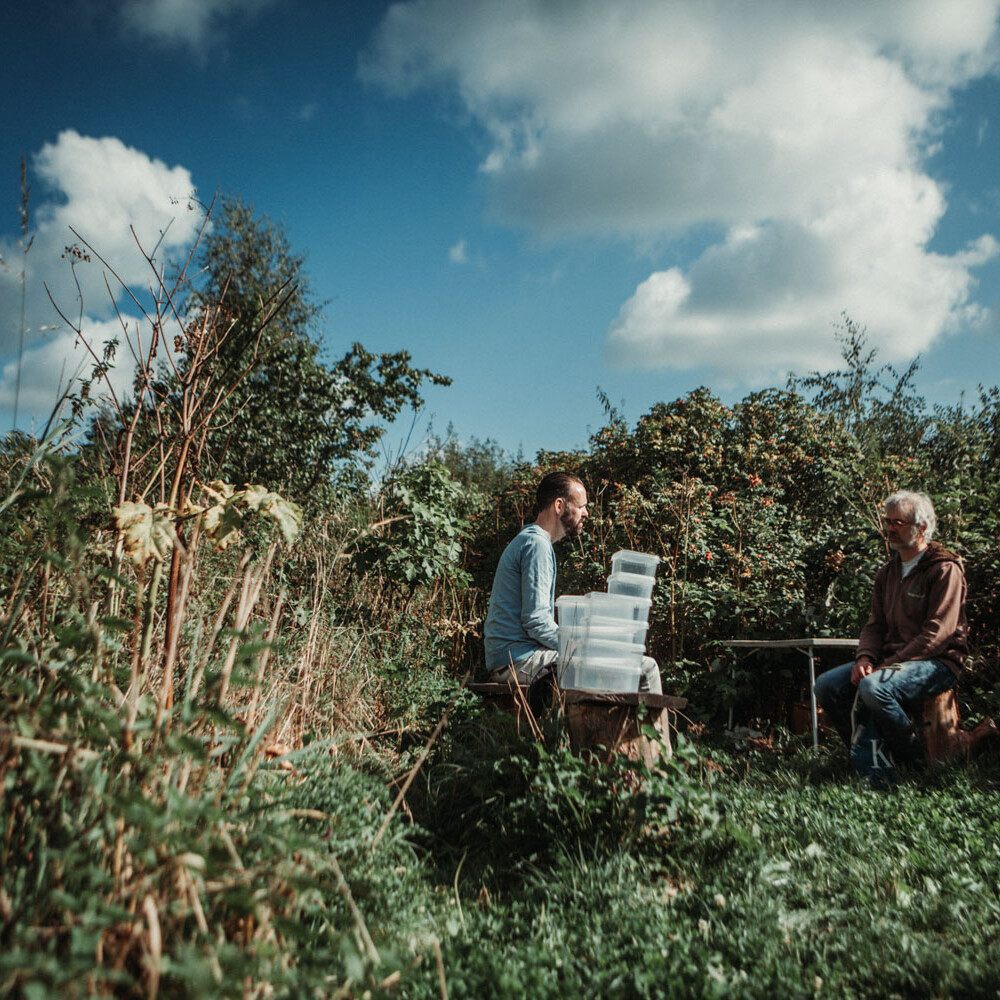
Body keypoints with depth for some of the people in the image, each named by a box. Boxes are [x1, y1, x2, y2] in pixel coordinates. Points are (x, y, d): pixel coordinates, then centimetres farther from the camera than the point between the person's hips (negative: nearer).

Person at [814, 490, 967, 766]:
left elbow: (937, 632, -16)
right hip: (892, 659, 8)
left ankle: (916, 762, -15)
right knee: (826, 685, -10)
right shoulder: (887, 572, 17)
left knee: (874, 687, -34)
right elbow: (875, 625, 16)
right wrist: (865, 658, -7)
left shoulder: (944, 569, -8)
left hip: (938, 662, -7)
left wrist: (889, 666, -20)